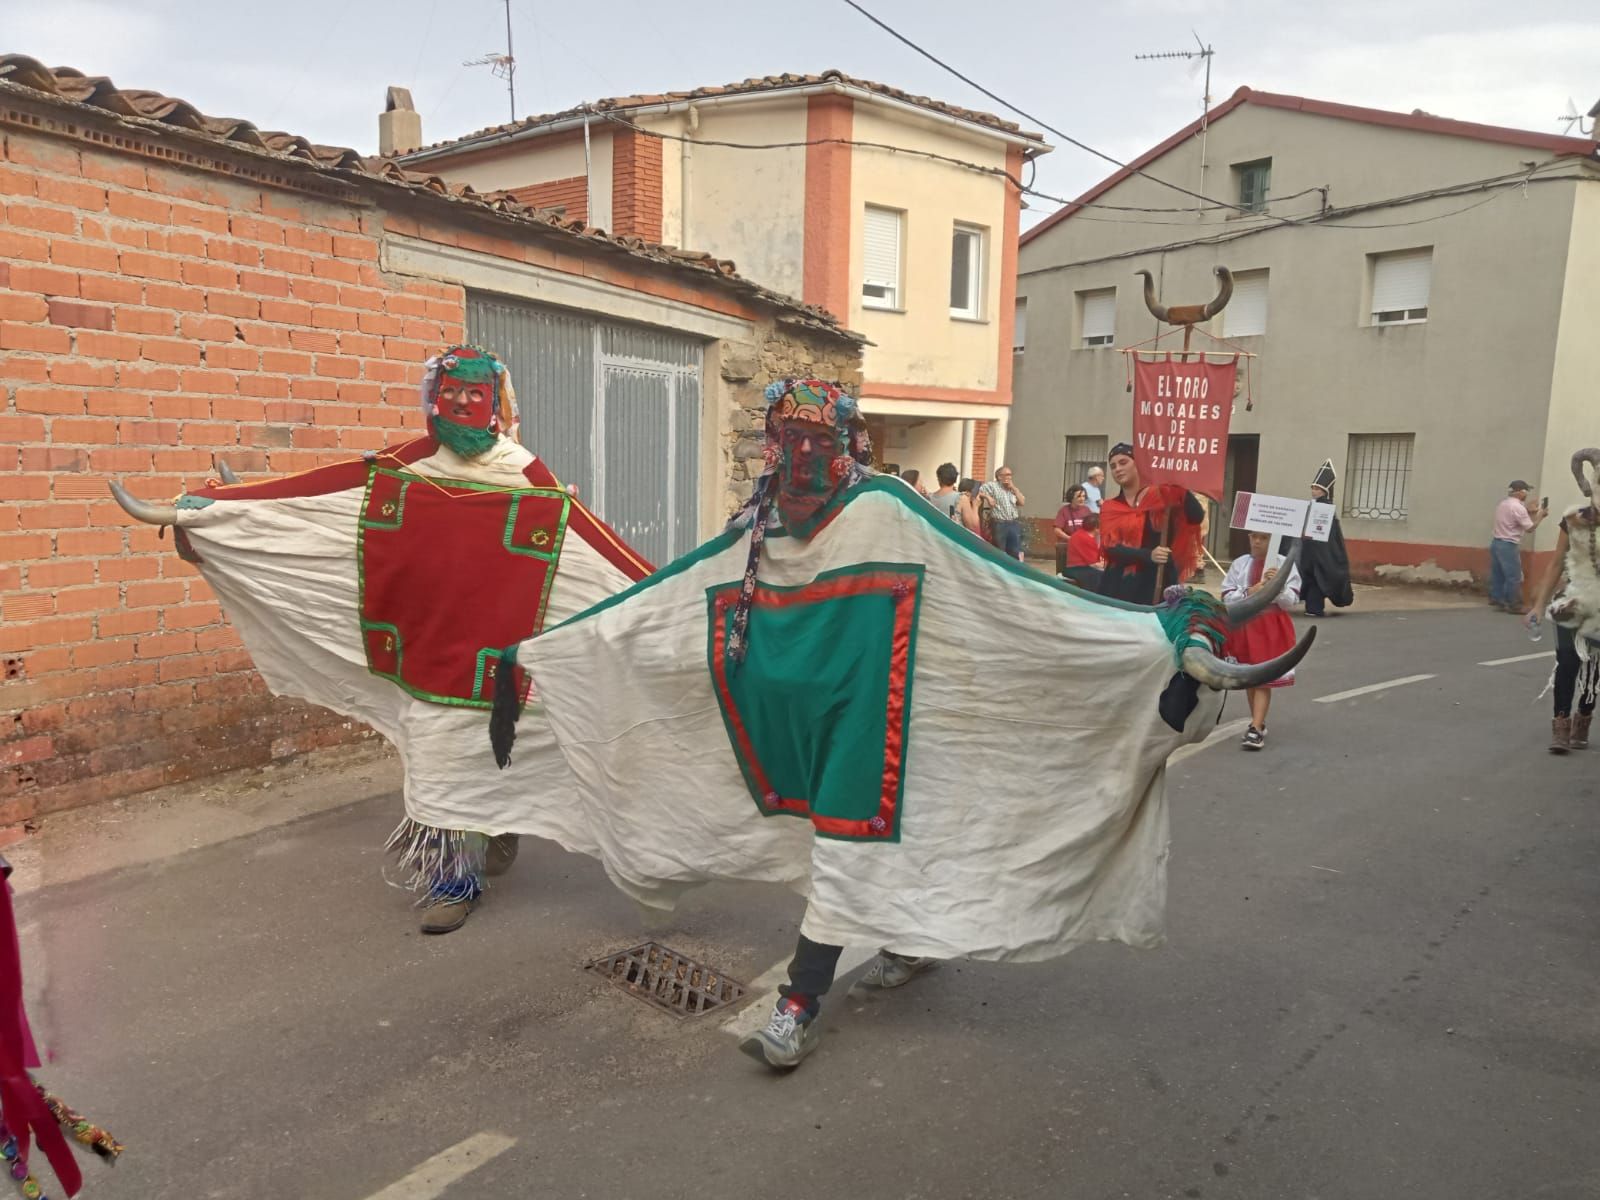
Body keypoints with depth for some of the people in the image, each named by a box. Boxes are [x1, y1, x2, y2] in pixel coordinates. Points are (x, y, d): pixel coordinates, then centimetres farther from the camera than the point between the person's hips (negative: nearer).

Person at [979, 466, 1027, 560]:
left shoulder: (1013, 488, 19)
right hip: (999, 525, -5)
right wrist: (987, 497, -21)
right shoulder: (992, 485, 0)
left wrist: (1014, 488, 1)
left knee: (1016, 554, 5)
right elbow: (978, 491, -10)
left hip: (1014, 524, 5)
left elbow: (1022, 502, 7)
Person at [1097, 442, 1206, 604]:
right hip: (1119, 583, 2)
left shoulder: (1163, 496, 3)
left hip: (1159, 582, -2)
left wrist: (1179, 485, -19)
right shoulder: (1109, 507, 9)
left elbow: (1197, 517, -11)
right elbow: (1110, 547, -6)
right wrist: (1148, 555, -19)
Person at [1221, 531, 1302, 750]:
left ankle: (1256, 728, -10)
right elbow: (1226, 597, -1)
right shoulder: (1239, 564, 2)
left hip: (1271, 627, -3)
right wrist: (1249, 592, -16)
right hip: (1243, 625, 3)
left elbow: (1290, 601, -6)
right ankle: (1259, 723, 26)